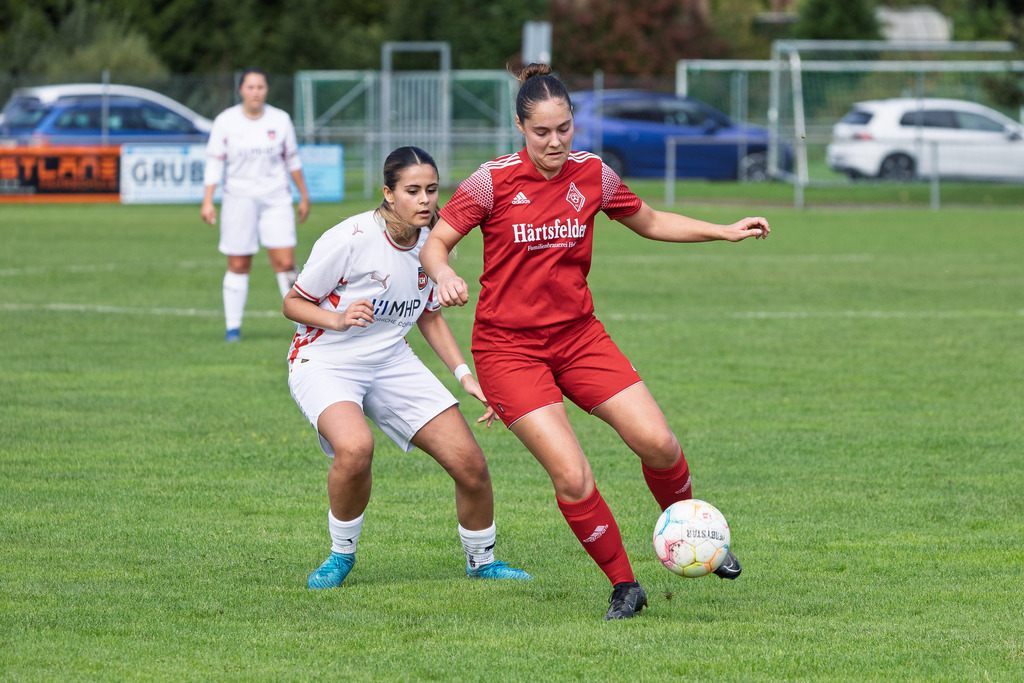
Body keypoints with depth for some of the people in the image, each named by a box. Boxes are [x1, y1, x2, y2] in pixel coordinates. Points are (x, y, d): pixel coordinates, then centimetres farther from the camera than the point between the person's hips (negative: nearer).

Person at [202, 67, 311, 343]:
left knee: (285, 262, -10)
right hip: (239, 199, -1)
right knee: (238, 266, 0)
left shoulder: (280, 120, 2)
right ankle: (233, 327, 9)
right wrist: (207, 201, -7)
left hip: (276, 198, 1)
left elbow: (292, 159, 12)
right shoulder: (225, 121, -2)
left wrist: (304, 195, 16)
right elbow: (214, 162, 0)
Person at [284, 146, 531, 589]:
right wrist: (338, 319, -28)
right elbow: (293, 303, -9)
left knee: (470, 464, -6)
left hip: (392, 363, 5)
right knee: (355, 448, -36)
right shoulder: (350, 239, -20)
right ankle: (341, 555, -9)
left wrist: (465, 375, 5)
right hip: (325, 364, -5)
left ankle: (482, 561, 22)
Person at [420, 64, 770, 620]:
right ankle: (623, 587, 2)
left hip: (577, 334, 4)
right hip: (509, 347, -4)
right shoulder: (493, 181, -12)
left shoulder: (592, 175, 0)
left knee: (656, 442, -9)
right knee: (571, 476, -16)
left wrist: (725, 231, 8)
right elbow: (433, 244, -8)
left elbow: (650, 223, 17)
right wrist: (443, 272, -31)